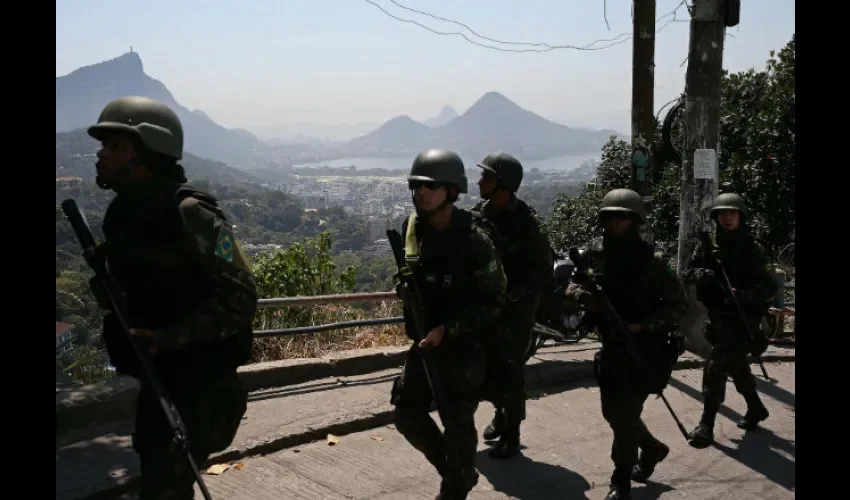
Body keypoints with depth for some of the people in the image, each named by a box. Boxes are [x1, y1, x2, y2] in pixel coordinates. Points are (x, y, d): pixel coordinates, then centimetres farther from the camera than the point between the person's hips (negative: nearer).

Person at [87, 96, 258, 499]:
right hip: (156, 374, 8)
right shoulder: (121, 213, 3)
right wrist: (105, 289, -4)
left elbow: (239, 298, -23)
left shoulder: (191, 215, -22)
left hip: (200, 379, -8)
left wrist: (170, 336, -28)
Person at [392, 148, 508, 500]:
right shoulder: (411, 229, -1)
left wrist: (447, 329, -22)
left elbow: (493, 302, -17)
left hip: (463, 348, -6)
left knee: (458, 425, 4)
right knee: (408, 414, 11)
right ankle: (458, 472, 35)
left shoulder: (474, 239, -19)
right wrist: (403, 286, -7)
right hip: (423, 342, 6)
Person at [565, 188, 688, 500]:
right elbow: (571, 288, 7)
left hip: (643, 350, -5)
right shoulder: (594, 252, -2)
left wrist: (643, 326, -21)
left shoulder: (650, 260, -13)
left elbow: (678, 304, -9)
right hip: (611, 347, 5)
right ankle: (652, 448, 43)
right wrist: (581, 295, -17)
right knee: (613, 411, 16)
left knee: (626, 415, -3)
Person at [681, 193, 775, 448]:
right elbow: (686, 274, 2)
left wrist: (744, 295, -28)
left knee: (715, 368, -14)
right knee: (737, 367, 21)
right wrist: (702, 274, -21)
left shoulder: (753, 250, -9)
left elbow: (770, 287, -10)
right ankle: (756, 408, 44)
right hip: (718, 317, 5)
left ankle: (706, 425, -7)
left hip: (742, 319, -5)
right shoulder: (707, 246, 2)